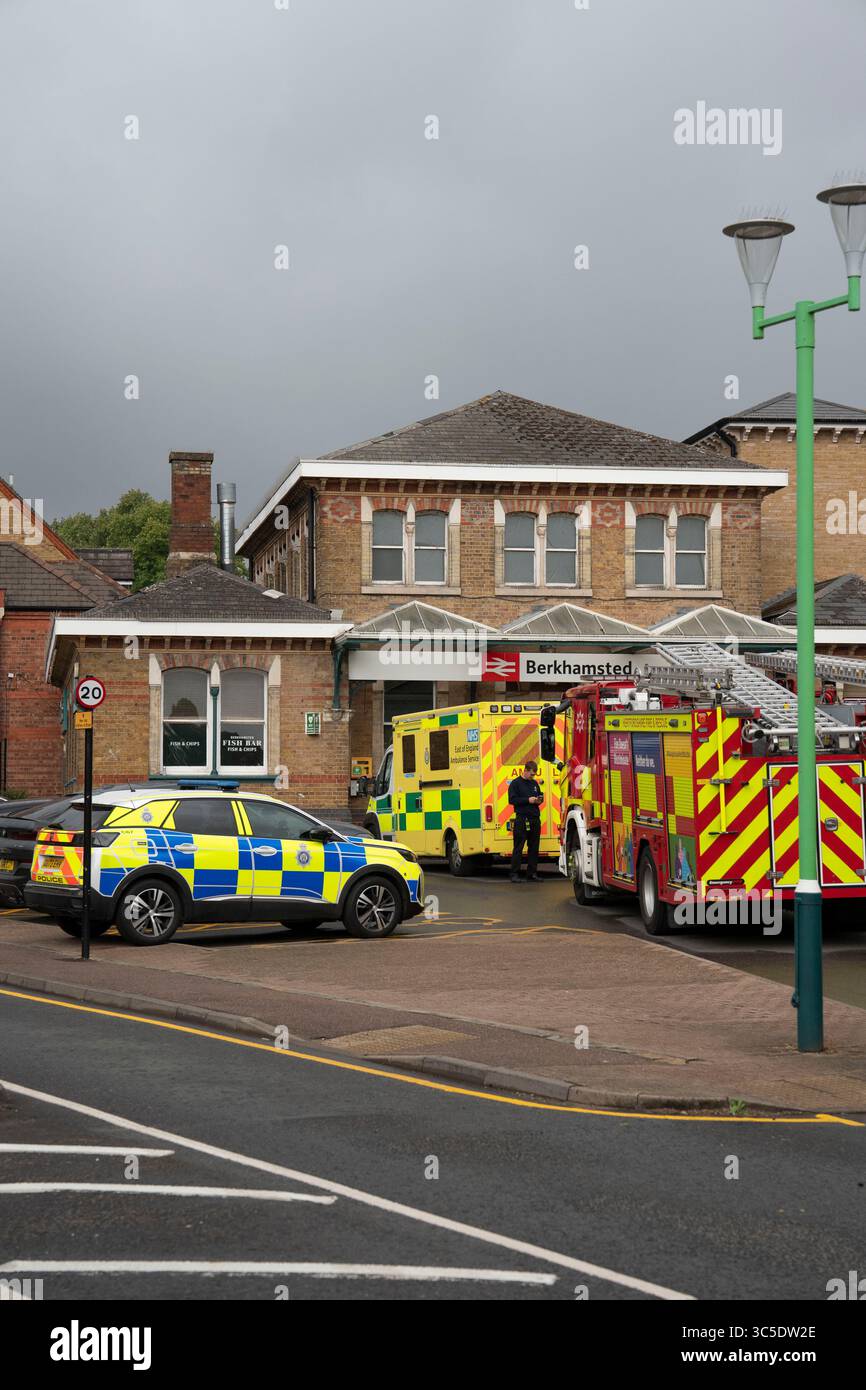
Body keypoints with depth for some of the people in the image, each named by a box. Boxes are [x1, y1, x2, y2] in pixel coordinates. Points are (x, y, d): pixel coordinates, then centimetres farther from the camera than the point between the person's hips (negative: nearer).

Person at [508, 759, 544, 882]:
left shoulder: (534, 783, 17)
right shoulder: (515, 783, -1)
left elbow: (539, 796, 28)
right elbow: (512, 800, -10)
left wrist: (539, 800, 4)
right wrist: (528, 800, -15)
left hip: (535, 819, 6)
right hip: (522, 820, -6)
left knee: (534, 848, 7)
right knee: (518, 848, -6)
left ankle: (532, 873, 12)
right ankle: (514, 874, -4)